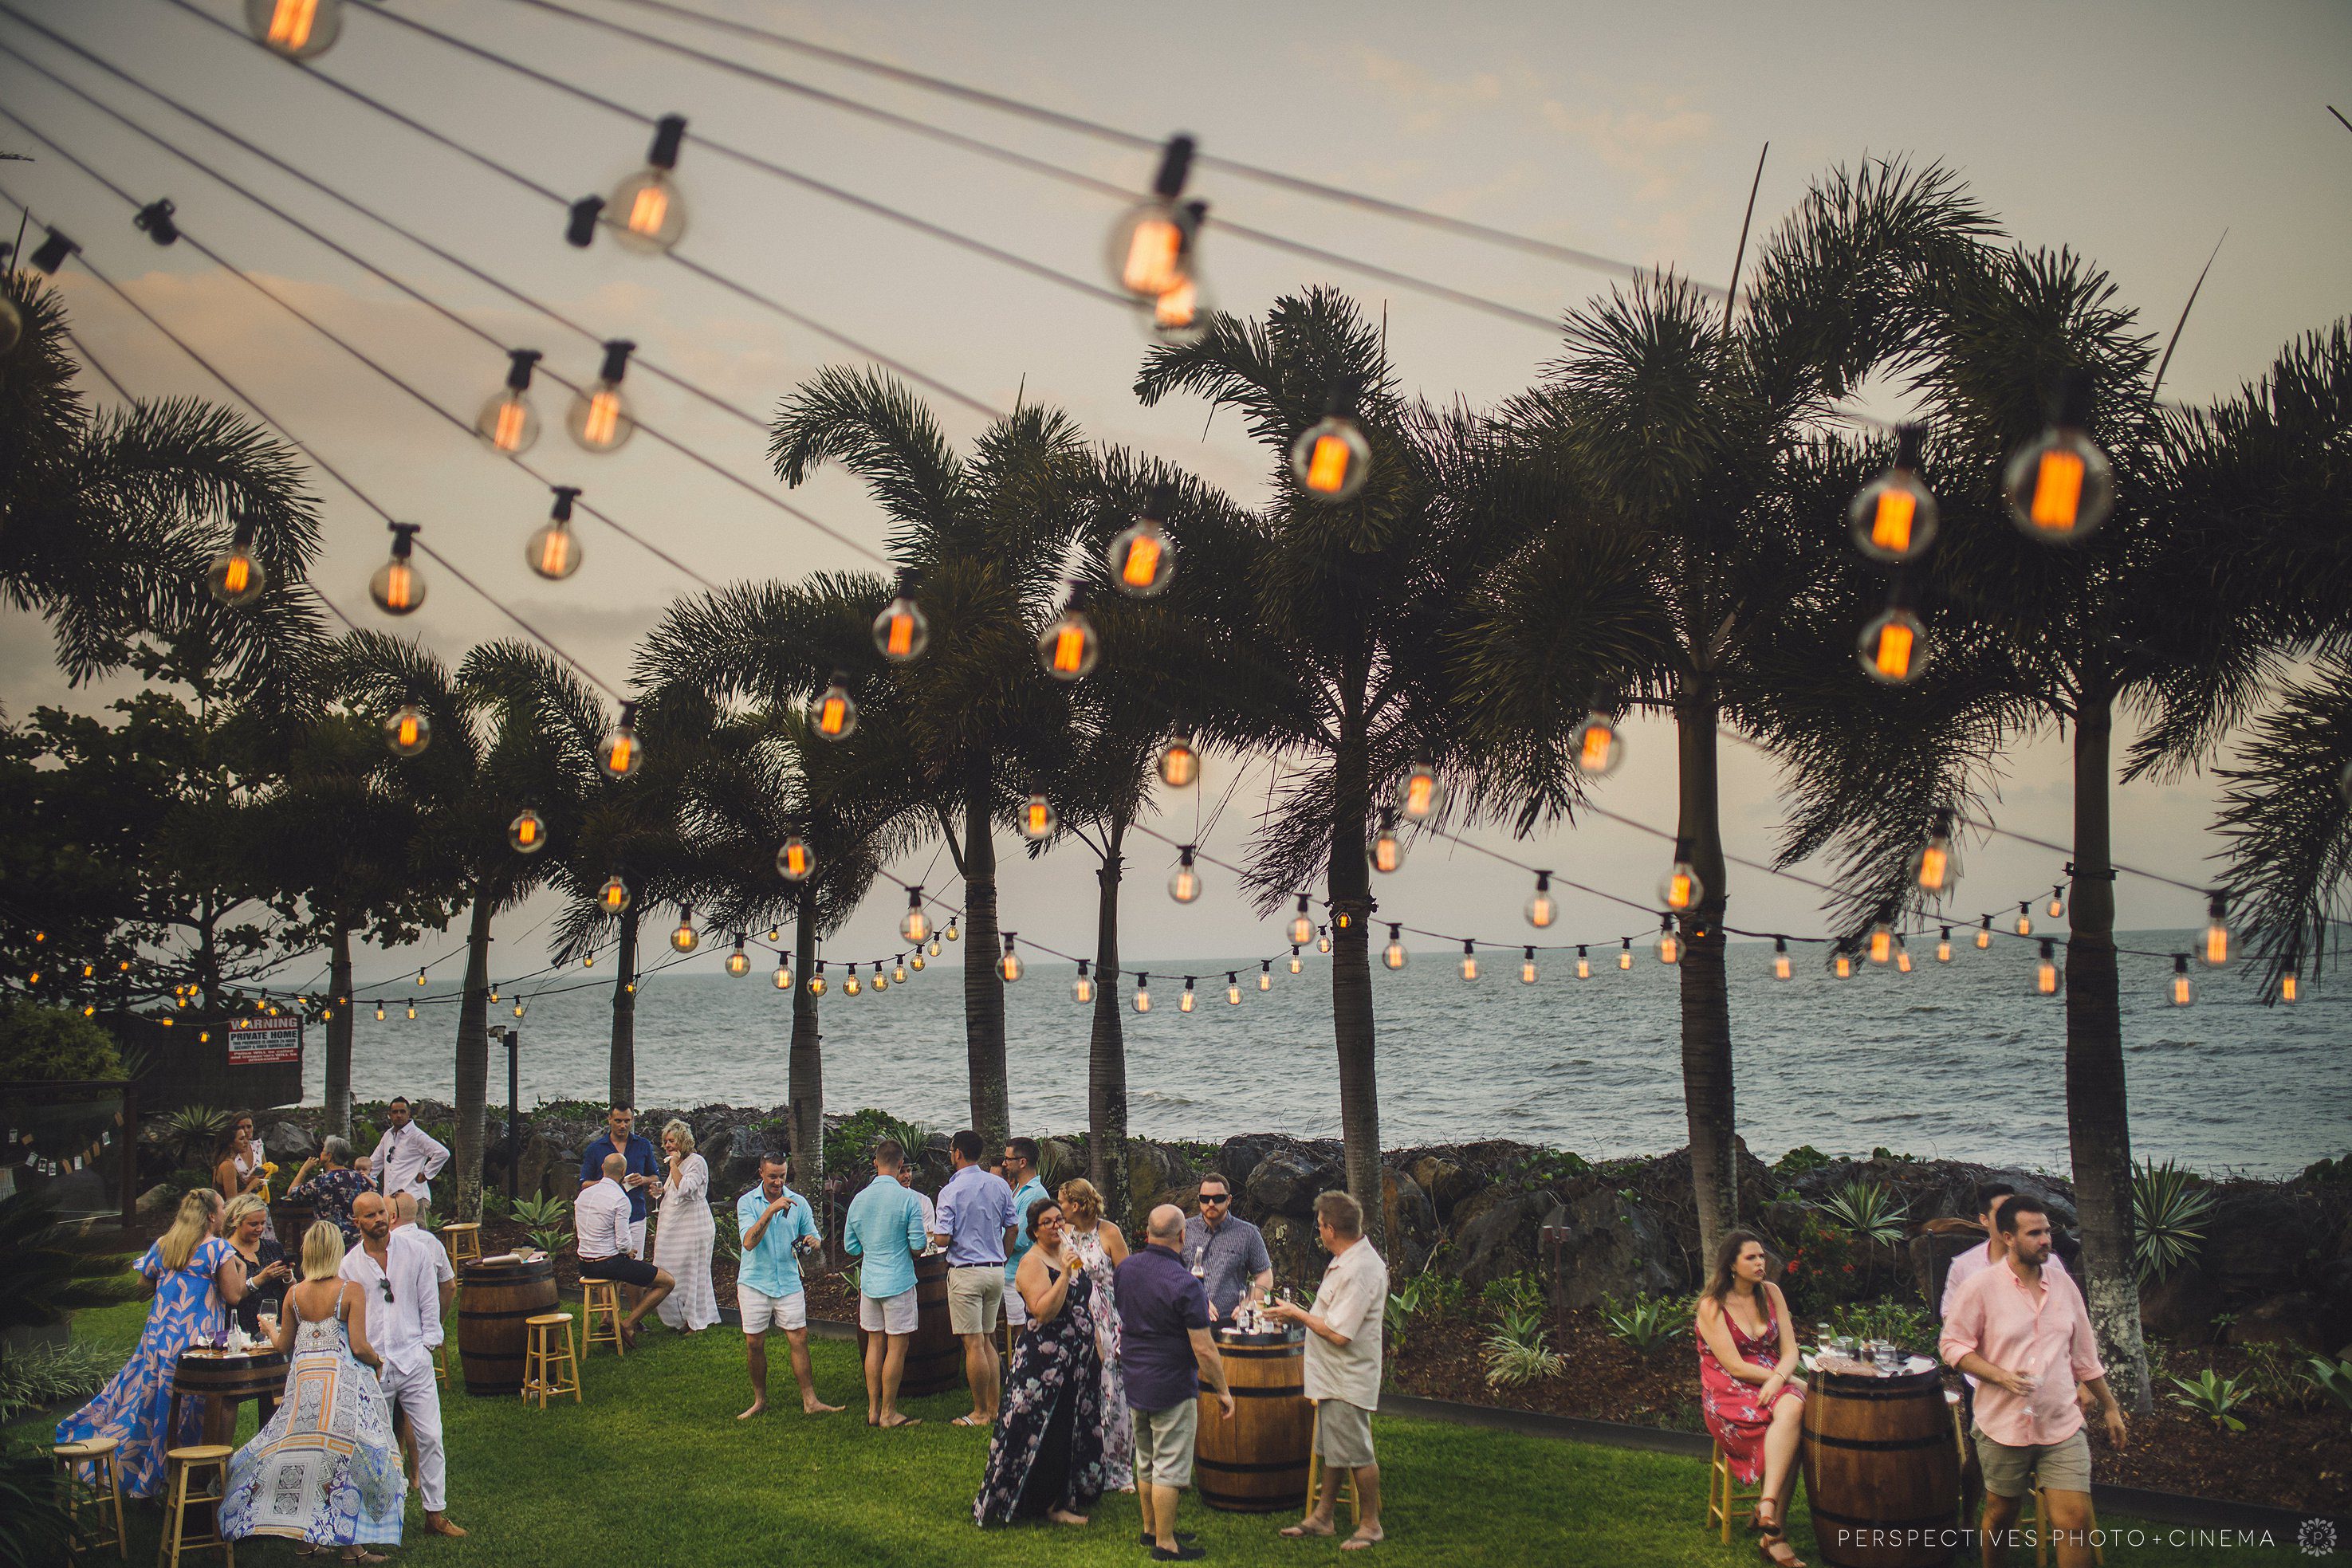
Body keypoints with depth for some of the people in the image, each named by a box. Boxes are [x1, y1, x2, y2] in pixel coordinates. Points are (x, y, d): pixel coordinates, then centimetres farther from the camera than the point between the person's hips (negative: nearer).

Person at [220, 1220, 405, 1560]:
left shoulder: (294, 1293, 4)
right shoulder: (352, 1291, -9)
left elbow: (283, 1346, 13)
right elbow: (359, 1346, -13)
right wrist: (378, 1361, 8)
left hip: (303, 1378, 4)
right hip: (342, 1380, -4)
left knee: (303, 1448, 13)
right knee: (345, 1455, 0)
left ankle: (307, 1536, 17)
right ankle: (352, 1546, 0)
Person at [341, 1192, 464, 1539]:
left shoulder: (415, 1250, 3)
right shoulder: (349, 1265, 4)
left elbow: (430, 1301, 7)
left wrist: (427, 1342, 0)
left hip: (414, 1360, 0)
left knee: (430, 1437, -3)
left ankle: (435, 1513, 5)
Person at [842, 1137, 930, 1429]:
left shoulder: (859, 1199, 4)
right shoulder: (907, 1199, -12)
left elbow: (850, 1247, 11)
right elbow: (918, 1245, -13)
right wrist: (926, 1238, 9)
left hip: (869, 1282, 6)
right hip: (898, 1282, -6)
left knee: (875, 1344, 13)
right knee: (897, 1347, 1)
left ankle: (873, 1410, 17)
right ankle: (888, 1413, 4)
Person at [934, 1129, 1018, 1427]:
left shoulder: (951, 1191, -12)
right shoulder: (1000, 1185, 5)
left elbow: (942, 1239, -16)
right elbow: (1012, 1230, 10)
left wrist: (934, 1235, 7)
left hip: (965, 1271, -6)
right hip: (996, 1270, 6)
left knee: (973, 1344, -1)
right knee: (988, 1340, 15)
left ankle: (980, 1413, 4)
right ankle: (995, 1407, 17)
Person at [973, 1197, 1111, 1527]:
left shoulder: (1069, 1251, 11)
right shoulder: (1032, 1262, -13)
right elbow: (1043, 1312, -25)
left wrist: (1094, 1345, 19)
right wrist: (1065, 1273, -29)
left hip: (1078, 1358, 8)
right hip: (1046, 1361, -8)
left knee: (1076, 1428, 13)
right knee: (1049, 1433, -4)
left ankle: (1072, 1493, 23)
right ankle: (1052, 1504, 4)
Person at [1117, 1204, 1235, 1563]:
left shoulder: (1126, 1268, 0)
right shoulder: (1185, 1285, -23)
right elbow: (1204, 1349, -21)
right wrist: (1223, 1391, -8)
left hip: (1134, 1381, 7)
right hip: (1171, 1386, -7)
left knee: (1146, 1462, 20)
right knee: (1169, 1467, 2)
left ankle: (1151, 1529, 33)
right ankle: (1165, 1544, 9)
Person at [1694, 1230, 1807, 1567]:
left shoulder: (1770, 1293, 10)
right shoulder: (1712, 1306, -6)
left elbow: (1790, 1351, 7)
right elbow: (1734, 1366, -13)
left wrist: (1778, 1379, -16)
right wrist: (1792, 1381, -13)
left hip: (1774, 1382, 5)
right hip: (1727, 1394, -5)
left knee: (1792, 1407, -33)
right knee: (1791, 1419, -34)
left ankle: (1769, 1514, -34)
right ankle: (1774, 1529, -32)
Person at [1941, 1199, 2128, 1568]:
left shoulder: (2064, 1286, 6)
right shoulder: (1982, 1286, -8)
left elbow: (2084, 1356, 17)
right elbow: (1952, 1344, -6)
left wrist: (2109, 1407, 20)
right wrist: (2001, 1376, -18)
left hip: (2061, 1426, 3)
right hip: (2003, 1425, -3)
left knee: (2075, 1519, -8)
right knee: (2000, 1514, 11)